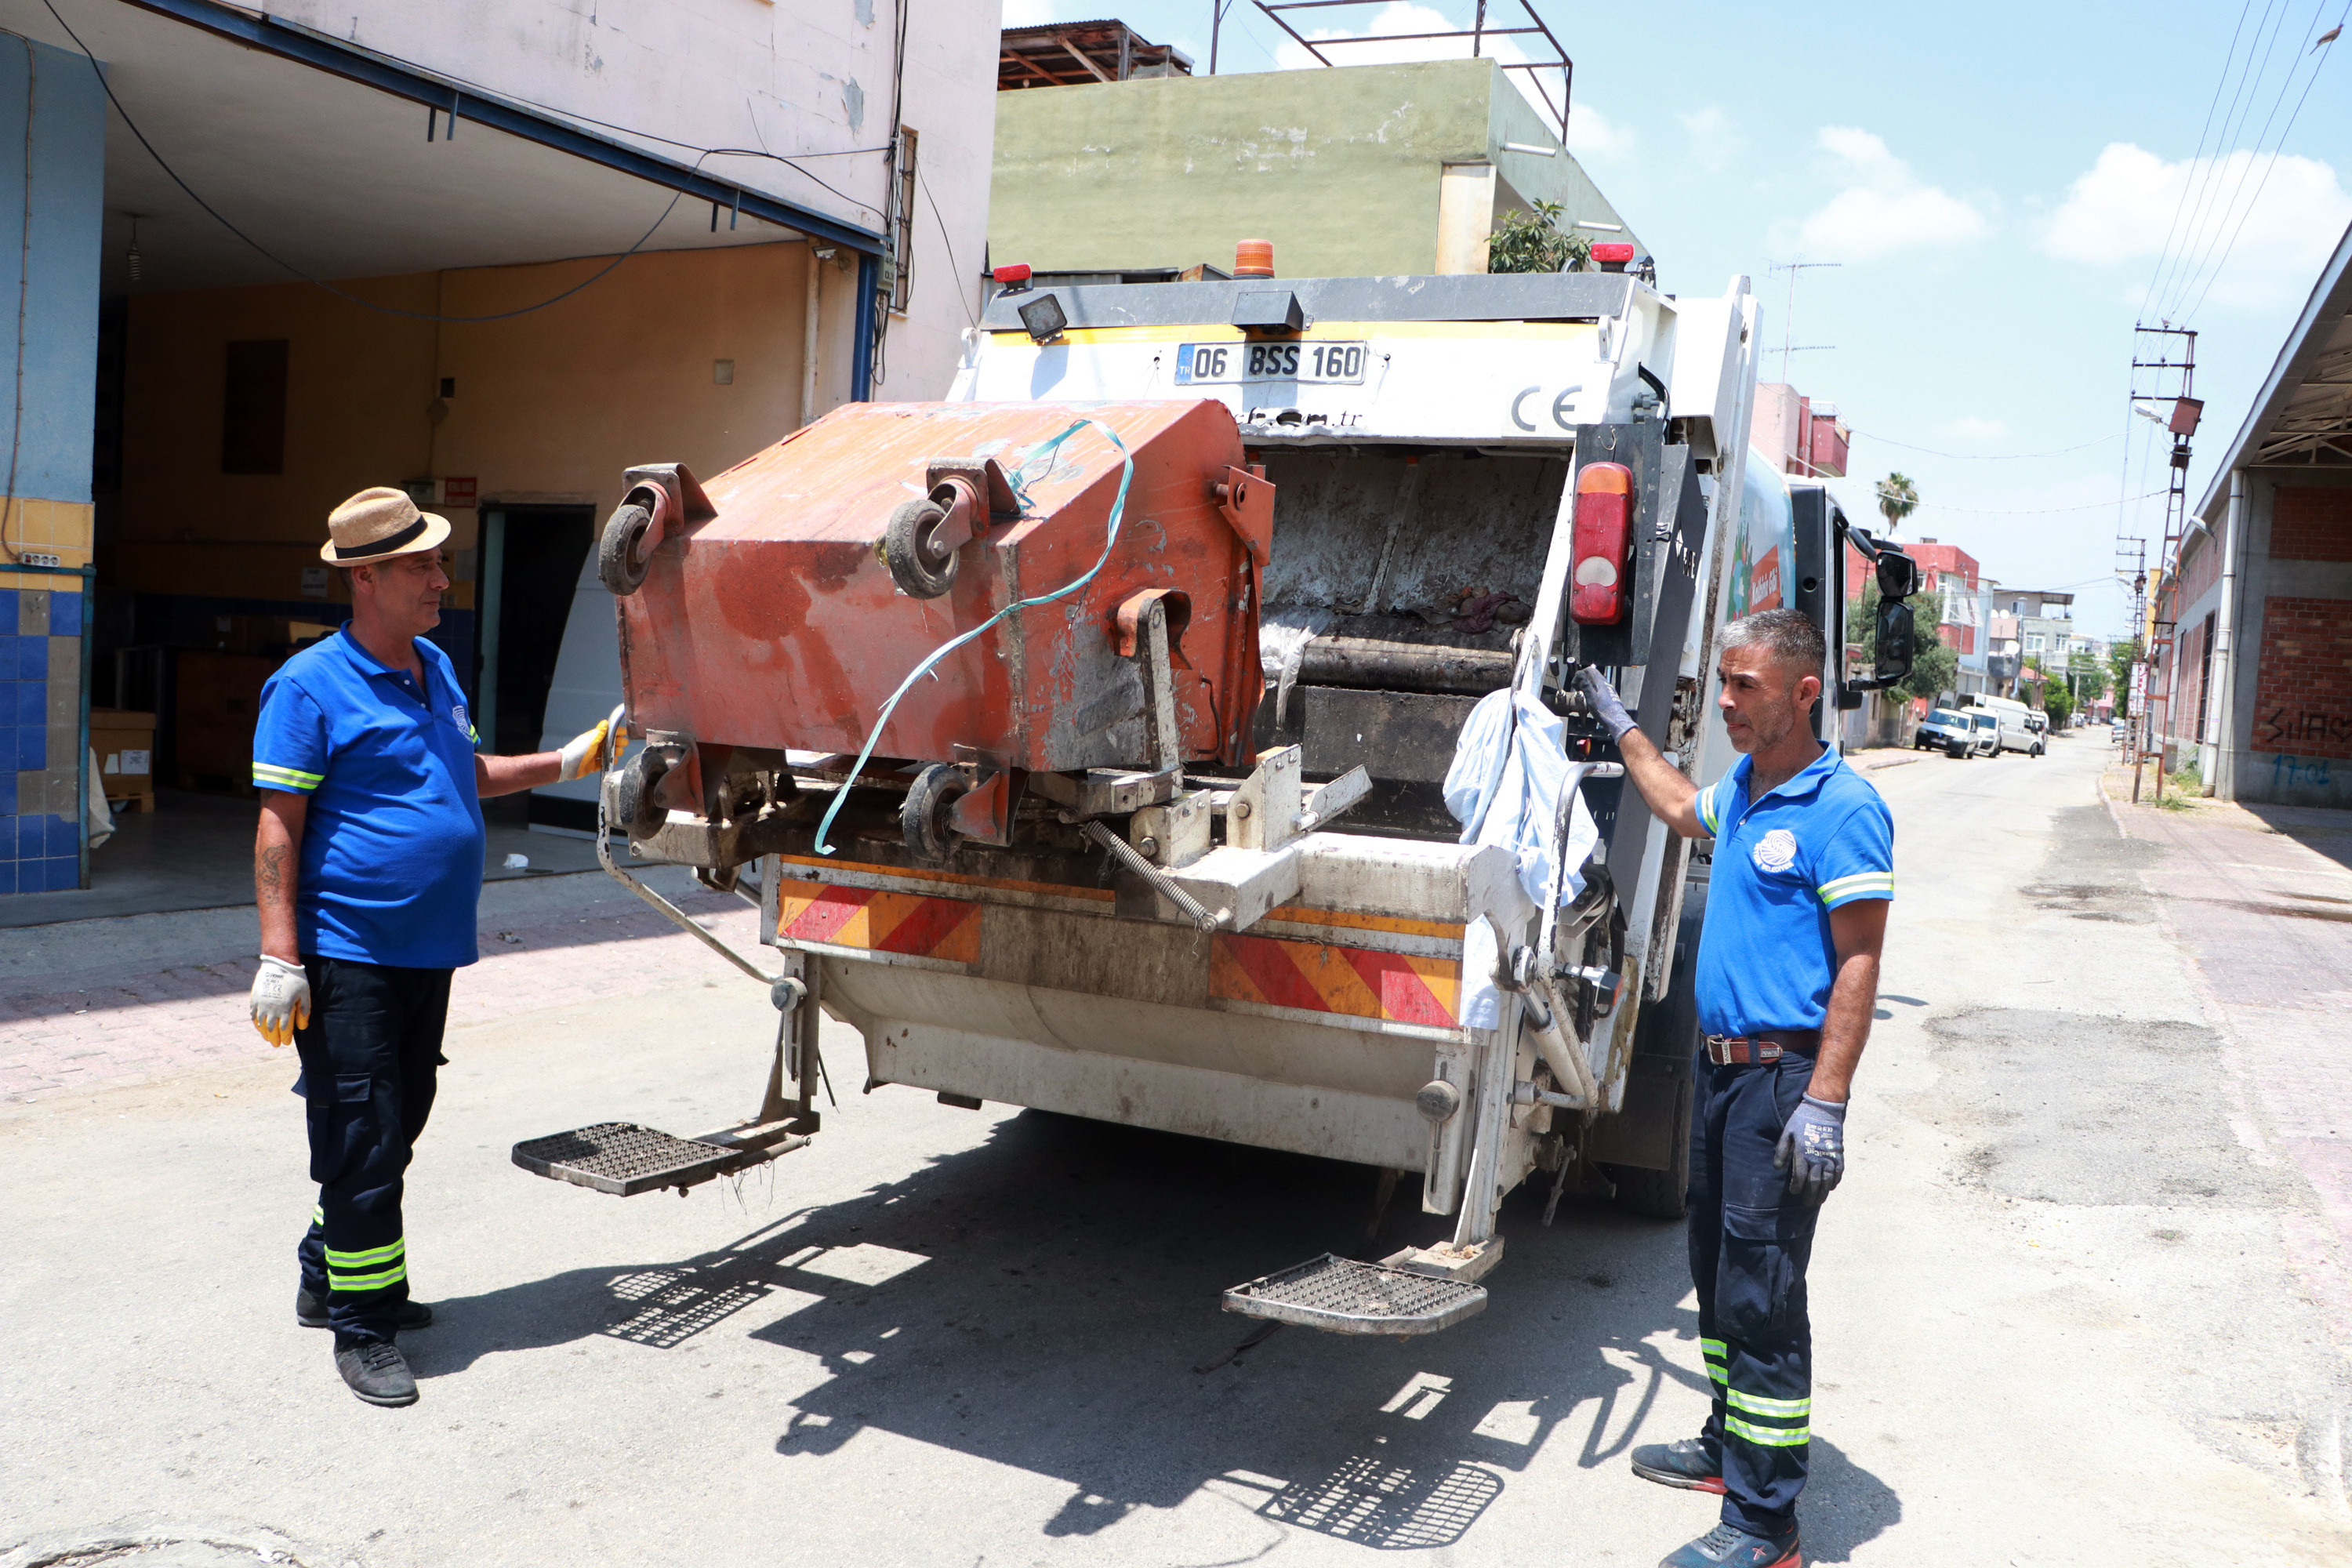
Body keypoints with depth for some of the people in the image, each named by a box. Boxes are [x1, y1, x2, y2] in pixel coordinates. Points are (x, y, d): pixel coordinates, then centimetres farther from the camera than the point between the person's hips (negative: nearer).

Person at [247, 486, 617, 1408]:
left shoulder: (436, 670, 12)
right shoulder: (311, 685, -12)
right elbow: (278, 825, -14)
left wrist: (567, 763, 20)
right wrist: (279, 957, -18)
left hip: (429, 951, 8)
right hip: (349, 955, -8)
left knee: (395, 1126, 18)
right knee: (361, 1139, -3)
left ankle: (332, 1278, 35)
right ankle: (359, 1327, 9)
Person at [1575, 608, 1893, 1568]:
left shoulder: (1842, 808, -15)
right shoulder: (1742, 790, 11)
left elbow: (1858, 963, -19)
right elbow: (1680, 808, 36)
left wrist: (1825, 1104, -24)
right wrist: (1620, 725, 40)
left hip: (1783, 1076, -9)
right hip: (1720, 1062, 9)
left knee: (1762, 1291, -5)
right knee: (1717, 1271, 19)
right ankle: (1731, 1445, 36)